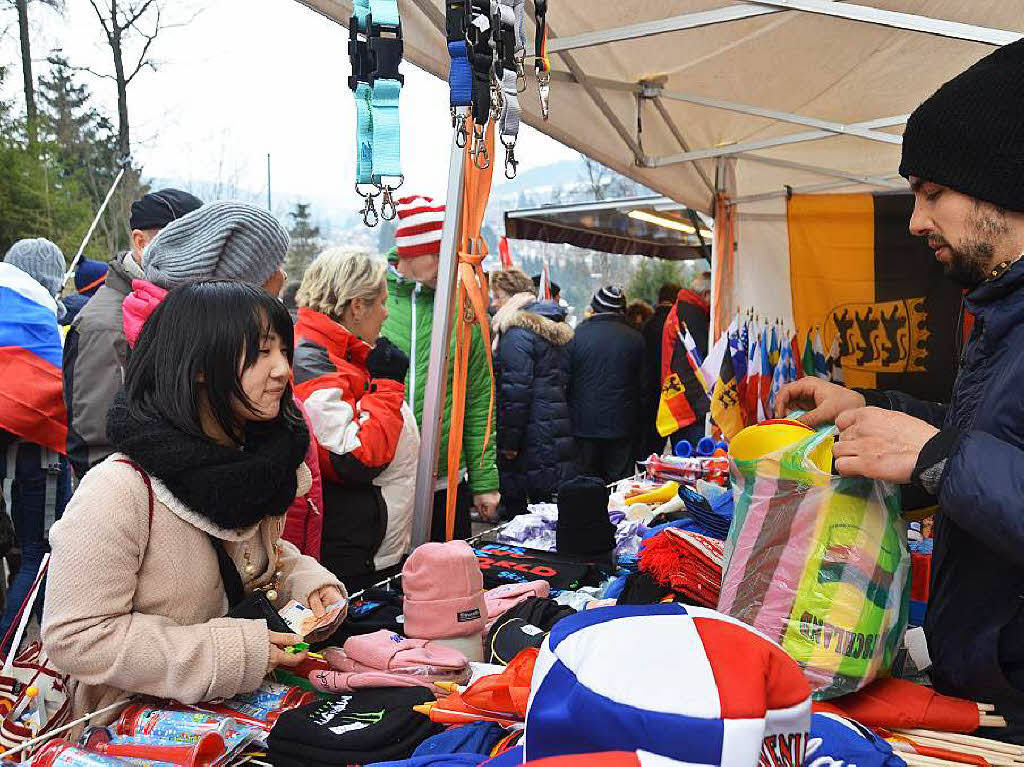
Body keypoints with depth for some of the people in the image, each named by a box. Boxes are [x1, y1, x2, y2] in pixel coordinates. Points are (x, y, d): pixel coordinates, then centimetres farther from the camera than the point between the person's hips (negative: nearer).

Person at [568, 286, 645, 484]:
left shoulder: (576, 335, -6)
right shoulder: (635, 339, -4)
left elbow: (566, 380, -2)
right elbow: (642, 385, 2)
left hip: (584, 424, 0)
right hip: (622, 426, 1)